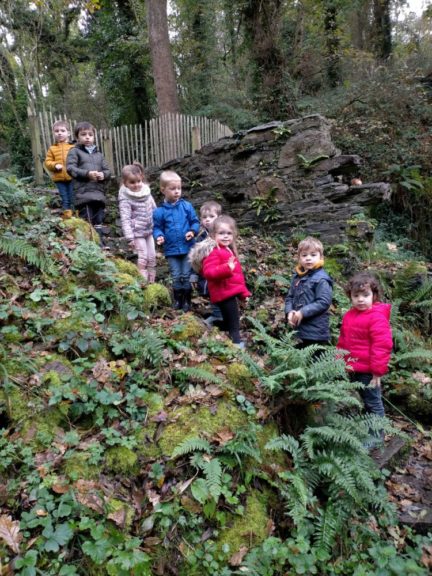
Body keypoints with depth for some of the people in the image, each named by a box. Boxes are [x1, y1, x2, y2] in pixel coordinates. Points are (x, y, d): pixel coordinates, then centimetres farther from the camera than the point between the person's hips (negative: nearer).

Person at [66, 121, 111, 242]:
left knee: (98, 221, 9)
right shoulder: (75, 151, 6)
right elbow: (70, 168, -5)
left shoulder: (98, 154, 22)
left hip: (99, 192, 5)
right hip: (83, 193, -5)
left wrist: (103, 175, -7)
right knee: (87, 222, -11)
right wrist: (87, 173, -18)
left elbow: (107, 170, 18)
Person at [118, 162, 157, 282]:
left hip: (150, 230, 6)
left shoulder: (146, 192, 2)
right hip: (137, 233, -6)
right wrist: (129, 237, -24)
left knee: (152, 257, 12)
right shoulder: (125, 199, -15)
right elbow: (125, 219, -19)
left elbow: (154, 209, 13)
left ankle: (152, 282, 25)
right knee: (143, 258, -6)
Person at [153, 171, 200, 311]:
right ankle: (177, 300, 26)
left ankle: (187, 301, 22)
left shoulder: (187, 206, -4)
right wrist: (159, 236, -18)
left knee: (186, 276, 8)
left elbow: (195, 222, 2)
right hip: (171, 250, 0)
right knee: (176, 277, 9)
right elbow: (157, 228, 2)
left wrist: (193, 231, -16)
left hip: (187, 248, 0)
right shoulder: (159, 211, -5)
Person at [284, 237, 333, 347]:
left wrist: (303, 312, -22)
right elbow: (289, 297, 13)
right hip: (298, 330, 8)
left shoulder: (321, 279, -13)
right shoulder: (297, 277, 10)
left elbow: (324, 302, -20)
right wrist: (289, 312, -6)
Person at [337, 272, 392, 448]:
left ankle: (377, 435, 23)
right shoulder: (349, 315, 5)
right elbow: (342, 342, 14)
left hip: (368, 371, -8)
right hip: (353, 369, 8)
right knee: (365, 400, 22)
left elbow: (382, 346, -21)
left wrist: (378, 371, -20)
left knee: (373, 402, 7)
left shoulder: (377, 318, -19)